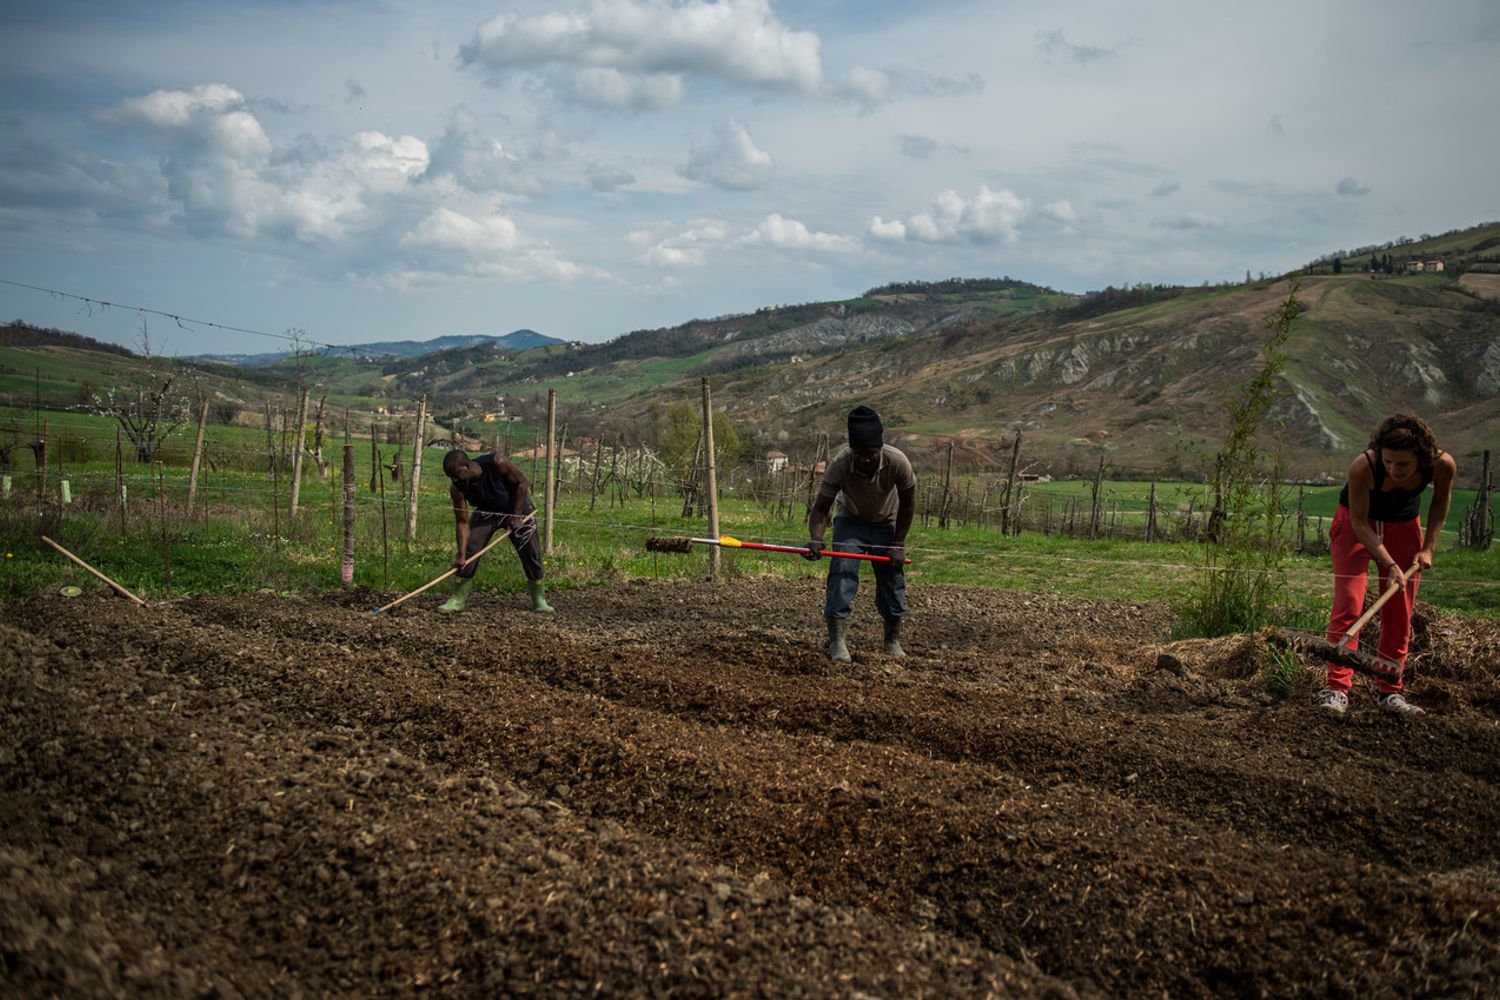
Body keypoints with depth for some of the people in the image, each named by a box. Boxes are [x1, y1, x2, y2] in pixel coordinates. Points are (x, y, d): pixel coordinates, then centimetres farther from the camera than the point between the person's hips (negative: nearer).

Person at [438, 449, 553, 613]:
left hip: (517, 508, -2)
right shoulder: (457, 488, -25)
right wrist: (461, 555, -30)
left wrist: (516, 516, -23)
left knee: (531, 553, -3)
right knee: (469, 550, -13)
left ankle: (539, 600, 12)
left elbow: (522, 483, -22)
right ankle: (457, 599, -4)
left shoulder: (497, 464, -35)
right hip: (487, 512, 2)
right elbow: (462, 522, -22)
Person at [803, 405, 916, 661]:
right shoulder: (839, 465, -32)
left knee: (892, 579, 2)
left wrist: (898, 543, -13)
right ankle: (837, 641, -14)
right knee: (842, 574, -17)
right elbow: (821, 506, -23)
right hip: (851, 522, -1)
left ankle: (893, 641, 20)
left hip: (886, 526, 1)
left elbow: (907, 503, -14)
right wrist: (816, 537, -42)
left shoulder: (897, 462, -31)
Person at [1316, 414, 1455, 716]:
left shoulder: (1443, 465, -27)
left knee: (1400, 615, 2)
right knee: (1348, 606, -12)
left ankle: (1390, 692, 11)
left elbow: (1441, 499, -2)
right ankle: (1337, 690, -11)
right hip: (1357, 524, -3)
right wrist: (1390, 565, -28)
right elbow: (1359, 522, -23)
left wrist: (1428, 546, -6)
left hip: (1403, 527, 3)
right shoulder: (1363, 467, -36)